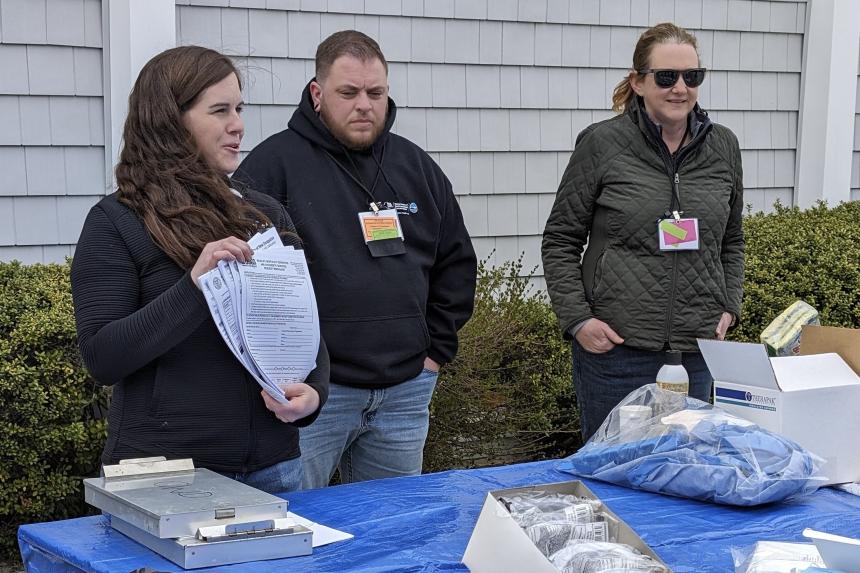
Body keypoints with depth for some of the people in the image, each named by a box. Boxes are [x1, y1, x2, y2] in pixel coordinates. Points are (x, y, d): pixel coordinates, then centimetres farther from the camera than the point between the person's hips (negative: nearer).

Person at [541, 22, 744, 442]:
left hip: (699, 346, 3)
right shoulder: (601, 144, -4)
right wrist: (577, 319, -9)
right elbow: (560, 241, 0)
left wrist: (729, 308, 7)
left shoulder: (723, 147, 8)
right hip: (615, 345, -3)